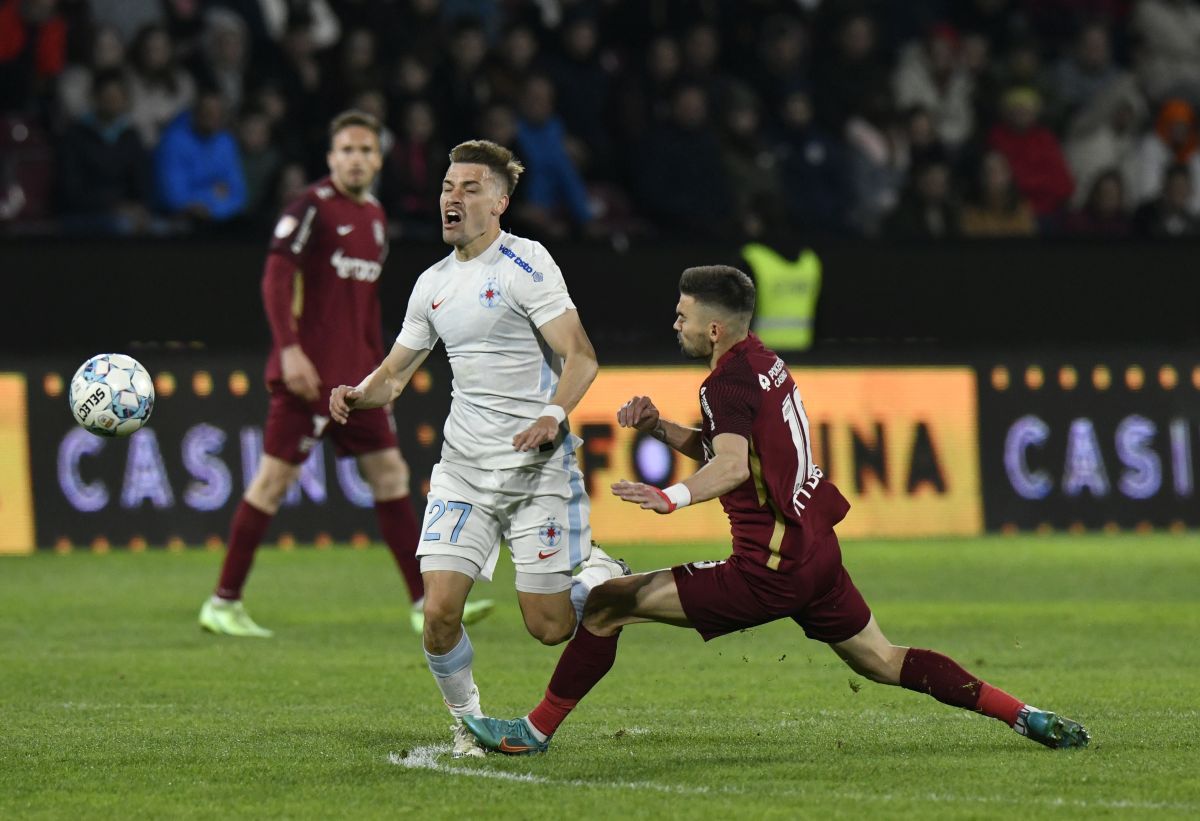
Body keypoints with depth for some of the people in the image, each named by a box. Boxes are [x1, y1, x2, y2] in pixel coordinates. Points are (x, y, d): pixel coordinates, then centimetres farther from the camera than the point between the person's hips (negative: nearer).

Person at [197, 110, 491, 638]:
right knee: (276, 477, -6)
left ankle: (425, 603, 7)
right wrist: (289, 349, -25)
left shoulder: (374, 215, 15)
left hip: (355, 377, 8)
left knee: (390, 472, 5)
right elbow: (276, 277, -16)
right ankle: (222, 604, 0)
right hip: (309, 372, -8)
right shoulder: (312, 208, -9)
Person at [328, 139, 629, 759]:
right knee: (439, 610, -10)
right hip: (463, 469, 5)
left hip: (537, 468, -5)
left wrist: (554, 416, -30)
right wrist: (359, 394, -3)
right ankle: (468, 727, 12)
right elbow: (396, 371, 20)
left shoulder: (525, 265, -8)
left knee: (547, 627, -3)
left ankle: (603, 578, 29)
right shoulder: (434, 283, 12)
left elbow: (580, 356, -12)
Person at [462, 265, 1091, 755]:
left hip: (770, 571, -9)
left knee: (608, 604, -7)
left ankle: (537, 731, -2)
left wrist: (672, 497, -50)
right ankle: (1021, 715, 13)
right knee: (884, 663, 19)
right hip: (817, 554, 9)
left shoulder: (727, 382, -15)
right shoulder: (767, 363, 13)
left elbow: (733, 466, -34)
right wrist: (660, 428, 9)